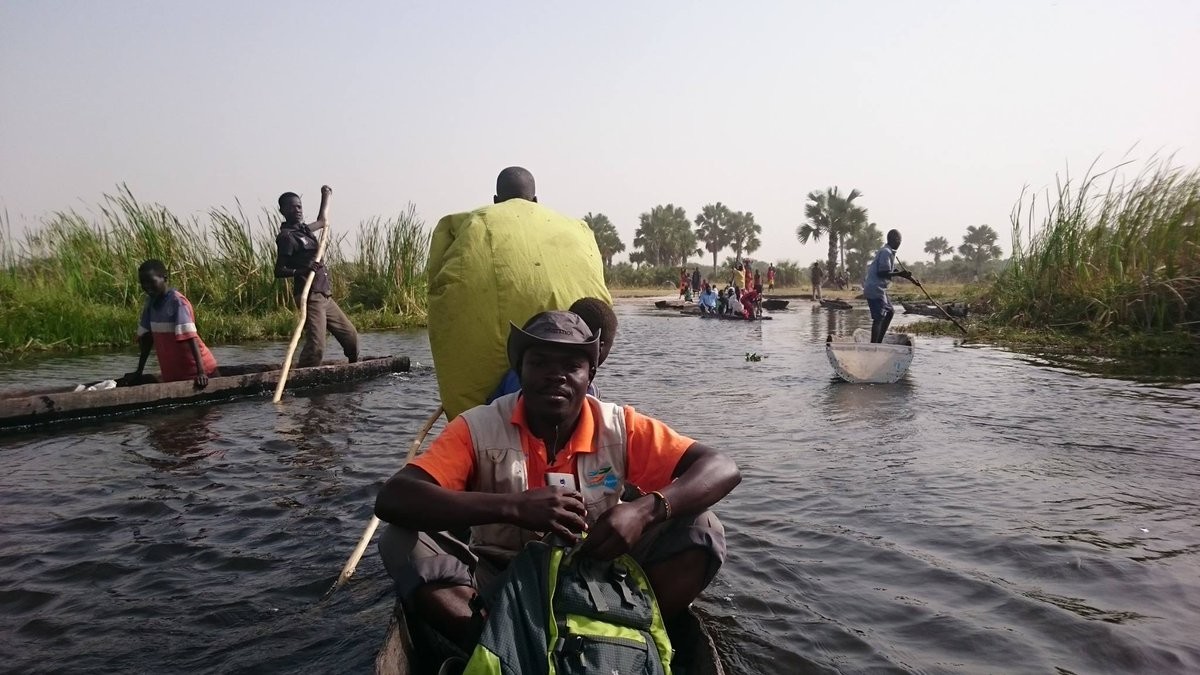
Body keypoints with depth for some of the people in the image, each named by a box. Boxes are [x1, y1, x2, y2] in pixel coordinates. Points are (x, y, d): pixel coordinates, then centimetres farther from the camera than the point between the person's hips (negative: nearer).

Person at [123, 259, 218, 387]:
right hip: (171, 374, 7)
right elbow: (146, 338, 13)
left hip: (195, 372, -7)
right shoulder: (150, 302, 5)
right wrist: (138, 372, 14)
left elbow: (191, 338, -23)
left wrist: (201, 372, -30)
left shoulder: (177, 302, -16)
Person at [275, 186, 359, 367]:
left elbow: (322, 223, 40)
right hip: (310, 297, -9)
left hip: (324, 296, 9)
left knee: (350, 336, 15)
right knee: (316, 346, -22)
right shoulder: (287, 237, -9)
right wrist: (302, 270, -31)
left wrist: (325, 197, 36)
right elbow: (279, 271, -16)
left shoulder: (305, 229, 16)